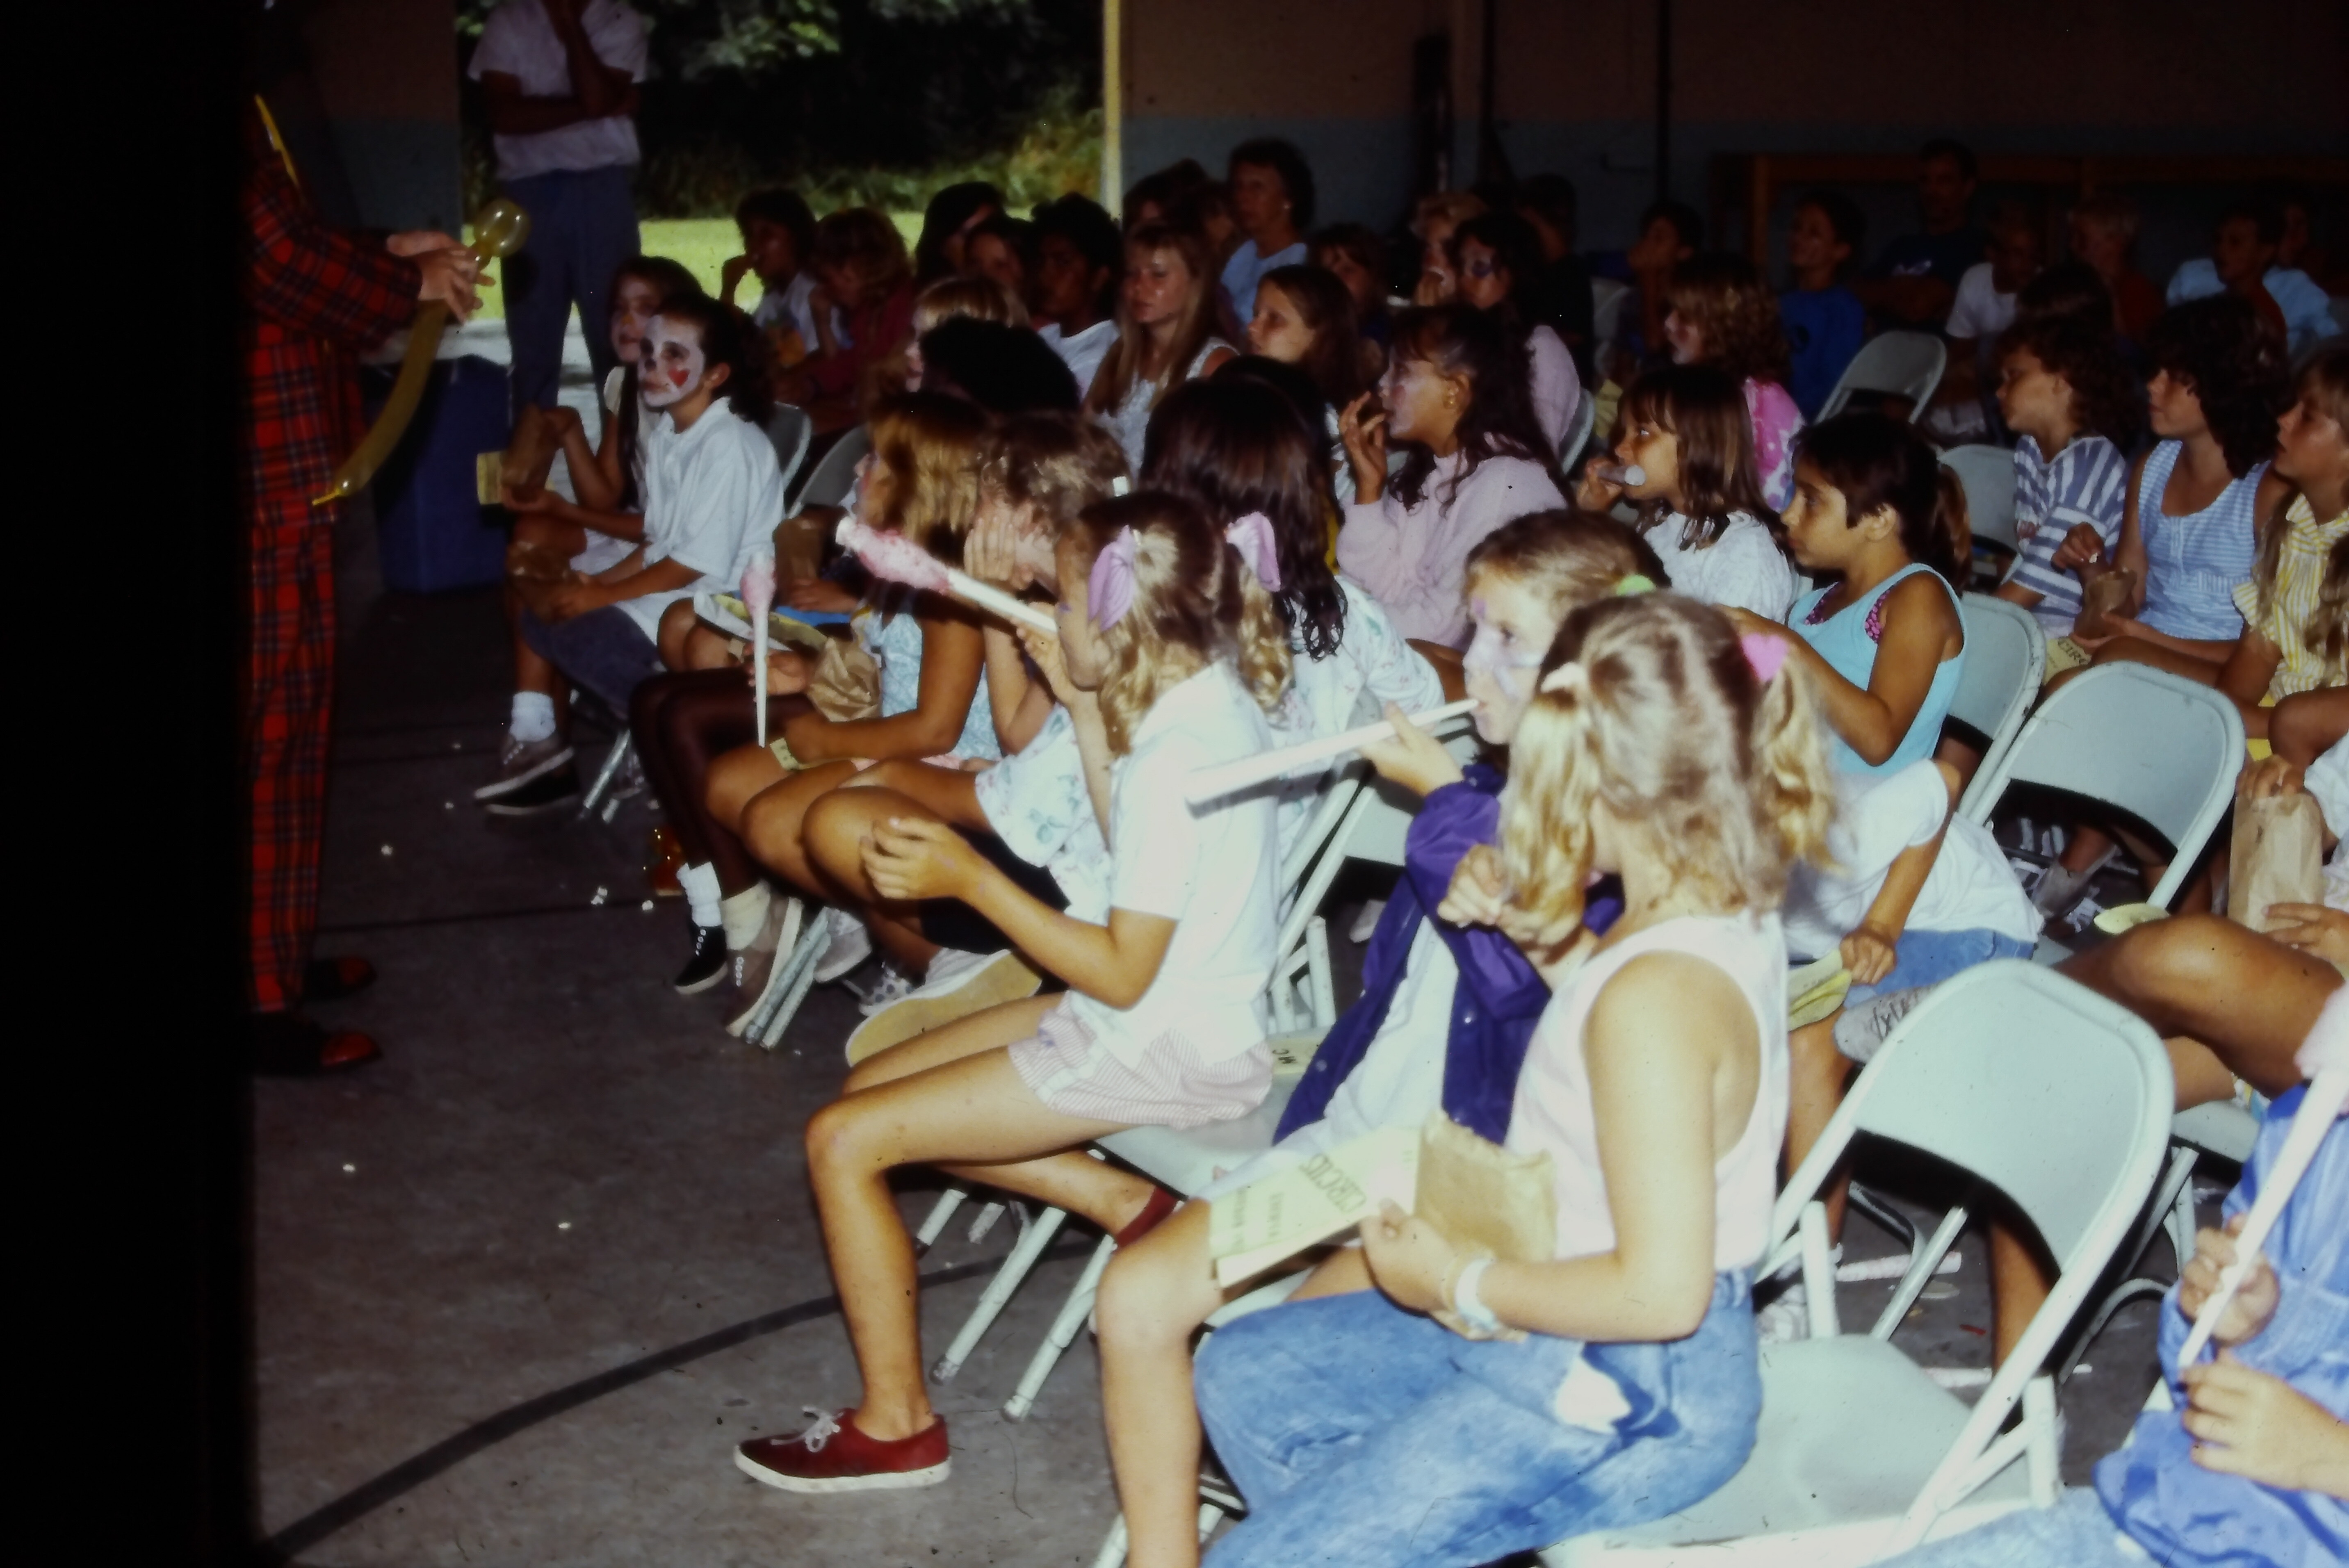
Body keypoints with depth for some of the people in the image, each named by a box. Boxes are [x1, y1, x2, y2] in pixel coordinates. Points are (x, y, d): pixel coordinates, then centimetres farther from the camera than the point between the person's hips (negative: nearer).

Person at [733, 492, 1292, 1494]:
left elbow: (1122, 971, -23)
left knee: (844, 1141, -8)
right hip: (1185, 1012, 10)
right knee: (870, 1086, 16)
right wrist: (1086, 709, 6)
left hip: (1160, 1050, -10)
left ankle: (895, 1426, 4)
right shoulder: (1219, 692, 2)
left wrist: (968, 878, -19)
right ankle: (1119, 1202, 10)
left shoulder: (1176, 756, -26)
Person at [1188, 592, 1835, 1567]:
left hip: (1615, 1402, -10)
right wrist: (1540, 931, 5)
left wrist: (1460, 1286, -17)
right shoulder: (1731, 918, -1)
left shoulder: (1657, 994, -29)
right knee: (1243, 1376, 19)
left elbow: (1661, 1289, -30)